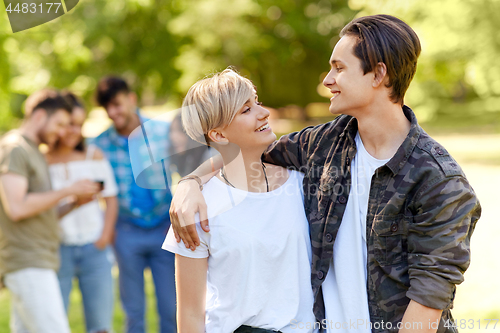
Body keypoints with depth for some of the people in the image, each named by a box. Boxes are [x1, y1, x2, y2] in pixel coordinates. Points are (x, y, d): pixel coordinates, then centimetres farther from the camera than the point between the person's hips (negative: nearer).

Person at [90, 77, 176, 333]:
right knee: (133, 311, 7)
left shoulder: (163, 131, -5)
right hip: (127, 233, 0)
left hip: (164, 229, 0)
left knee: (171, 309, 1)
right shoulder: (100, 144, -3)